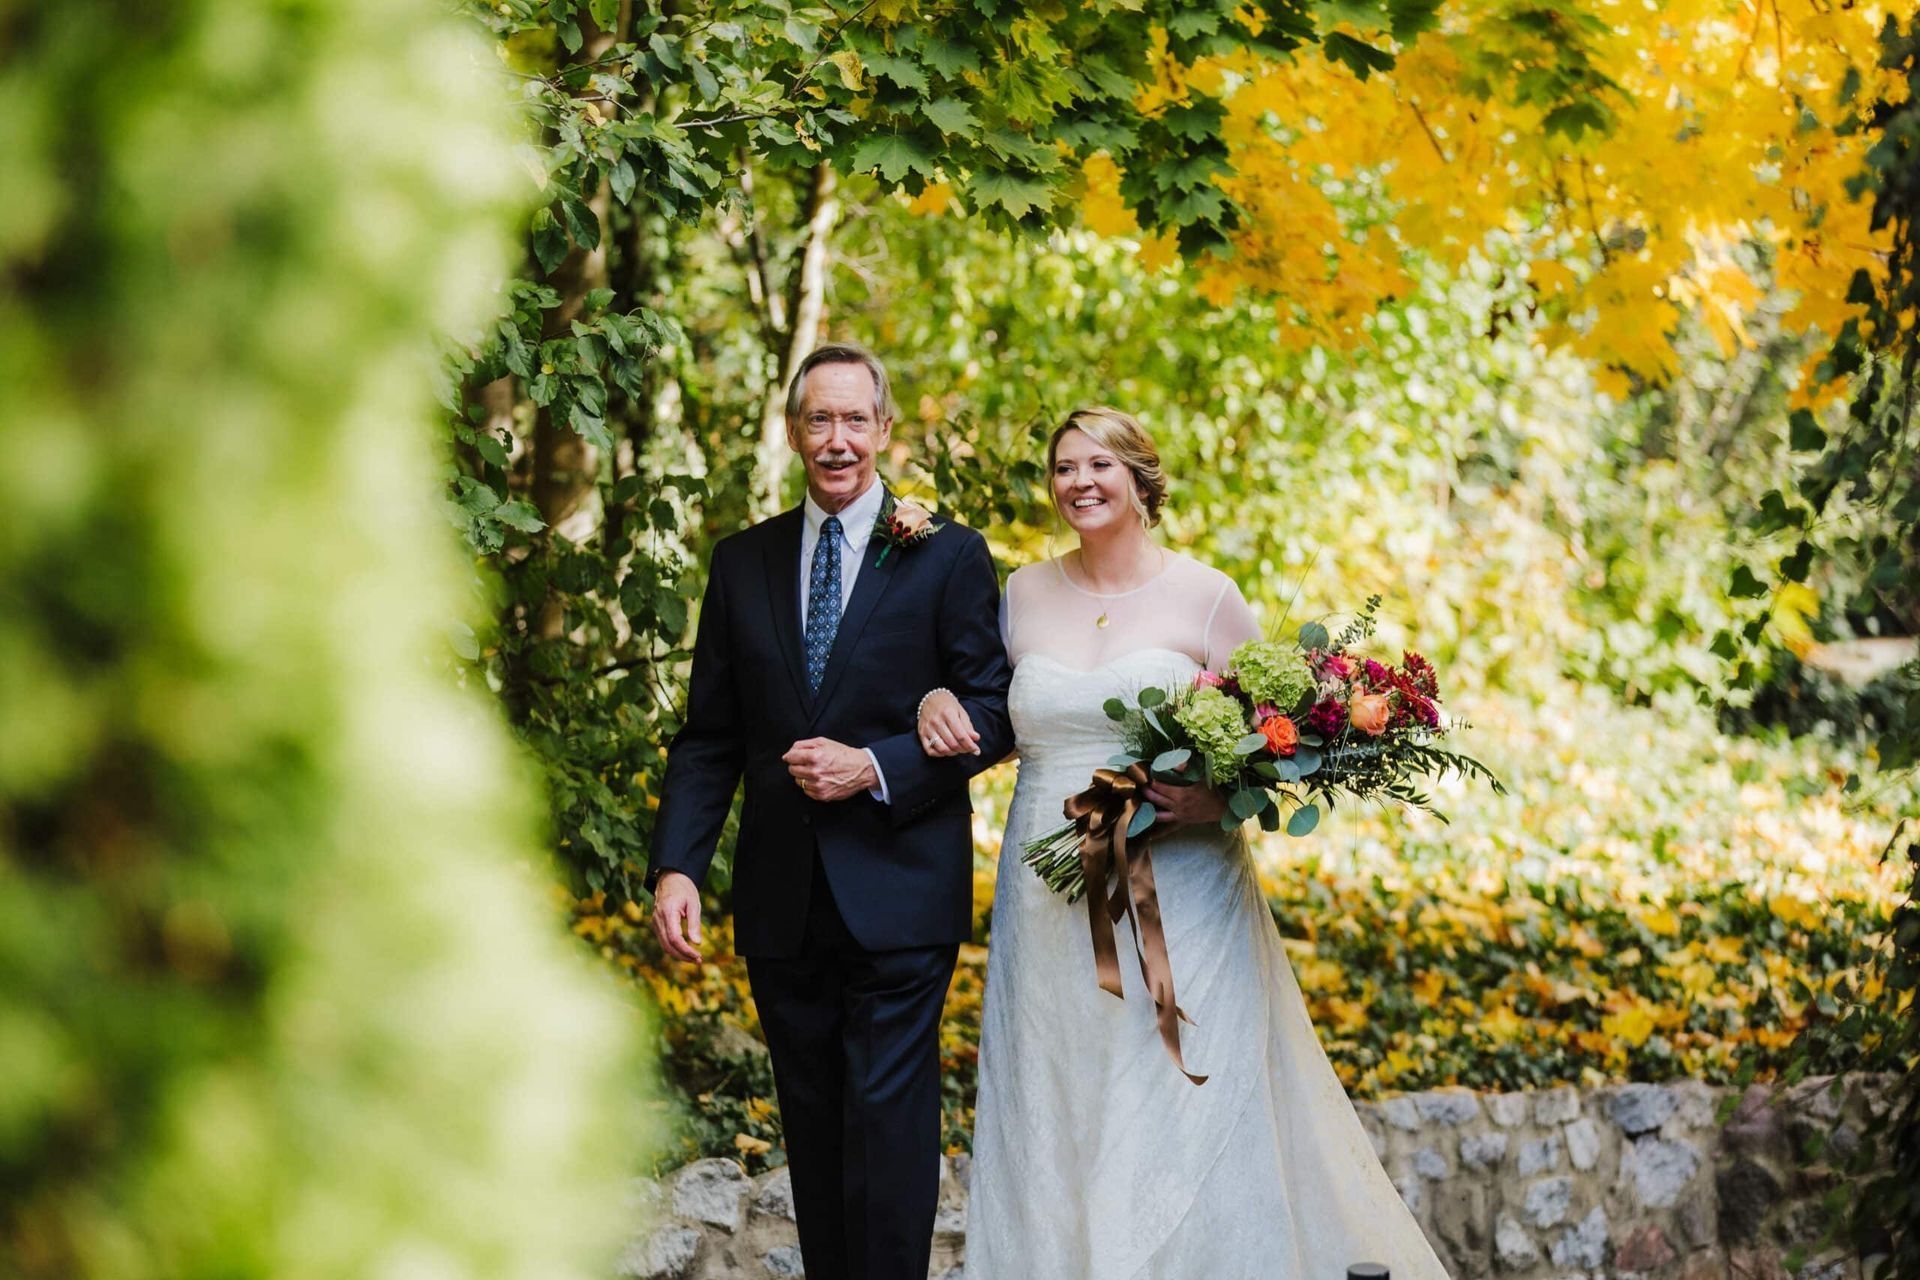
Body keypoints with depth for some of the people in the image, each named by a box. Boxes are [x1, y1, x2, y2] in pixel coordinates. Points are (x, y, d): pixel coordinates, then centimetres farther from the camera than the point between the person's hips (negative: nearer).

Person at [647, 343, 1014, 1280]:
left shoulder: (949, 557, 0)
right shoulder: (743, 562, 10)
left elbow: (992, 715, -2)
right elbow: (709, 736, 9)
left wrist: (877, 768, -15)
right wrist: (676, 866, -3)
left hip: (898, 891, -4)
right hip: (783, 901, 4)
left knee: (888, 1124, -7)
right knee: (811, 1126, 10)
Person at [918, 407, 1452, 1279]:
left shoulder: (1206, 596, -1)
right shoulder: (1025, 595, 9)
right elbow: (997, 722, 22)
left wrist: (1217, 802, -17)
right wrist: (939, 701, 1)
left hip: (1179, 902, -3)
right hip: (1053, 904, 3)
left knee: (1184, 1123, -6)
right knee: (1058, 1130, 4)